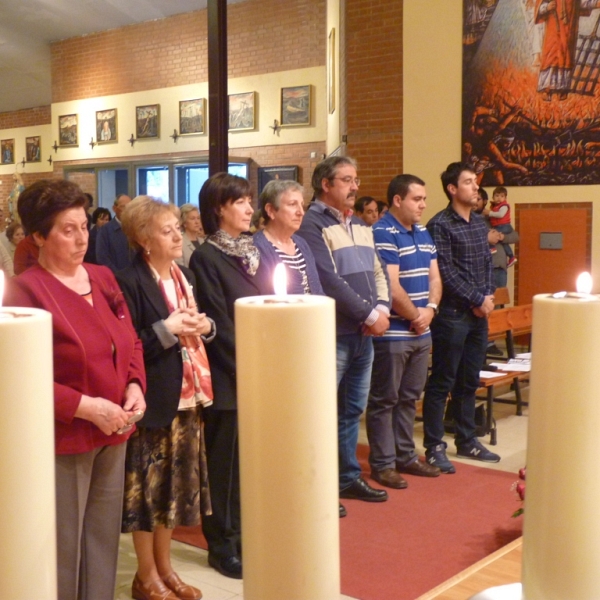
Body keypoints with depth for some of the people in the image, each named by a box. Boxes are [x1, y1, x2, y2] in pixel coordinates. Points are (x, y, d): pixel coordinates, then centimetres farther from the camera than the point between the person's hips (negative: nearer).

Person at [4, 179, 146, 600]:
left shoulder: (103, 278, 8)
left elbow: (131, 343, 15)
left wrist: (135, 387, -3)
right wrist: (86, 407, -20)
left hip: (113, 433, 7)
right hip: (64, 438, -6)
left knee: (104, 538, 17)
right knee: (63, 547, 5)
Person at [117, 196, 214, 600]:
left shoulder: (184, 275, 12)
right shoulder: (130, 282, -14)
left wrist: (205, 326, -1)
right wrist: (167, 329, -21)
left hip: (188, 397, 8)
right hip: (154, 400, -8)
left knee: (175, 485, 16)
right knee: (149, 488, 4)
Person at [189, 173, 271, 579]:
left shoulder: (254, 250, 13)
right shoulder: (206, 257, -8)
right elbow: (219, 323, -12)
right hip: (229, 377, -6)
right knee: (227, 461, 3)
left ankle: (246, 534, 25)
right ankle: (223, 544, 15)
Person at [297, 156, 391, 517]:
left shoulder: (360, 226, 16)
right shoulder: (313, 225, -11)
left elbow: (379, 272, 15)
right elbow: (330, 282, -19)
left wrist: (382, 309, -4)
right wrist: (369, 315, -16)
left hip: (364, 334, 8)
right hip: (332, 335, -8)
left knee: (353, 410, 17)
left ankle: (349, 477, 29)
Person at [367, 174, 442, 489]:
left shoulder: (422, 233, 15)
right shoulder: (383, 234, -13)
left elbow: (434, 277, 14)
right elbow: (390, 286, -19)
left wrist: (430, 309, -4)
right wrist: (416, 316, -9)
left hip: (421, 332, 8)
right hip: (393, 333, -8)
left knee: (409, 398, 16)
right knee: (385, 400, 2)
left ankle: (405, 456, 28)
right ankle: (382, 463, 11)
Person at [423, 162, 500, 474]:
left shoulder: (480, 223, 13)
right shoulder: (440, 224, -10)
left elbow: (487, 263, 14)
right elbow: (447, 272, -15)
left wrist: (488, 297, -1)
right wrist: (477, 299, -13)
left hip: (479, 313, 7)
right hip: (452, 314, -7)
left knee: (469, 381, 15)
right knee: (442, 382, -1)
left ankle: (466, 441, 26)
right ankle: (434, 447, 7)